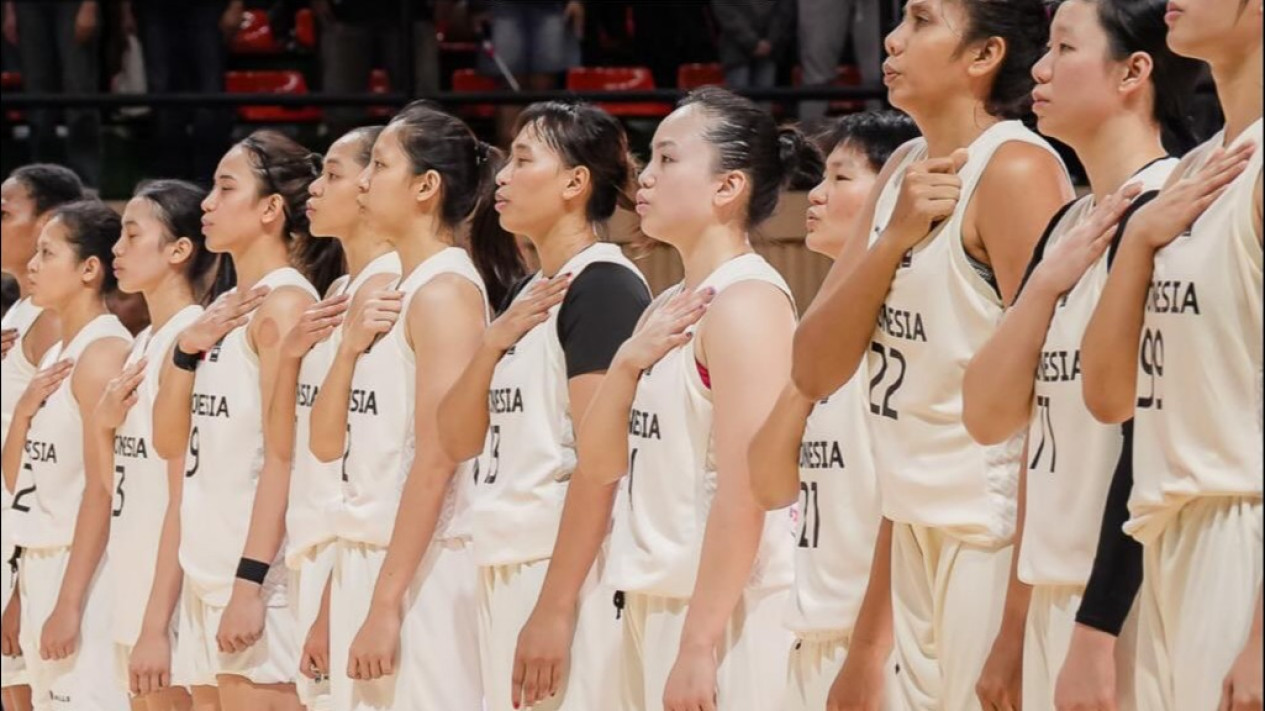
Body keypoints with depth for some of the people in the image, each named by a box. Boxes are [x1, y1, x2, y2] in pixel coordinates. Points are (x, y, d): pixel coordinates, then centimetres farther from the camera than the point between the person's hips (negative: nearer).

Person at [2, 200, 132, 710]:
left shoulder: (105, 351, -12)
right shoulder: (56, 355, 15)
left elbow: (102, 488, -17)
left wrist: (69, 602, -21)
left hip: (85, 570, -9)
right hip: (41, 565, 9)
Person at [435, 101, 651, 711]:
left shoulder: (605, 287, -10)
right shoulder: (526, 297, 16)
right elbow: (459, 441, 14)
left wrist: (555, 607, -22)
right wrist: (495, 341, -3)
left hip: (569, 572, -9)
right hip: (506, 570, 9)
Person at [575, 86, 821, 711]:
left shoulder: (748, 298, -12)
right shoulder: (671, 310, 15)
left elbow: (744, 490, -18)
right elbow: (600, 463, 16)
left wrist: (697, 644, -22)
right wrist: (628, 360, -2)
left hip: (722, 610, -9)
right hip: (655, 601, 9)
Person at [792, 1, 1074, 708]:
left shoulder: (1017, 168, -12)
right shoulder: (905, 174, 12)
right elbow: (814, 371, 6)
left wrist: (1019, 623, -20)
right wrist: (896, 235, -10)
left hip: (997, 537, -8)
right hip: (916, 530, 8)